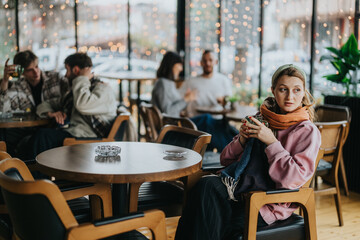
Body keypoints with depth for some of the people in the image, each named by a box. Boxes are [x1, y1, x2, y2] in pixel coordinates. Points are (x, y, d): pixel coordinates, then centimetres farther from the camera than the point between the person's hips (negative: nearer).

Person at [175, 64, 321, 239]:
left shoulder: (308, 131, 1)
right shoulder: (260, 119, 17)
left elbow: (294, 179, -12)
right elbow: (225, 159, 20)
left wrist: (272, 142, -13)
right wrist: (241, 140, -1)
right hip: (239, 186, 5)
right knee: (206, 185, -30)